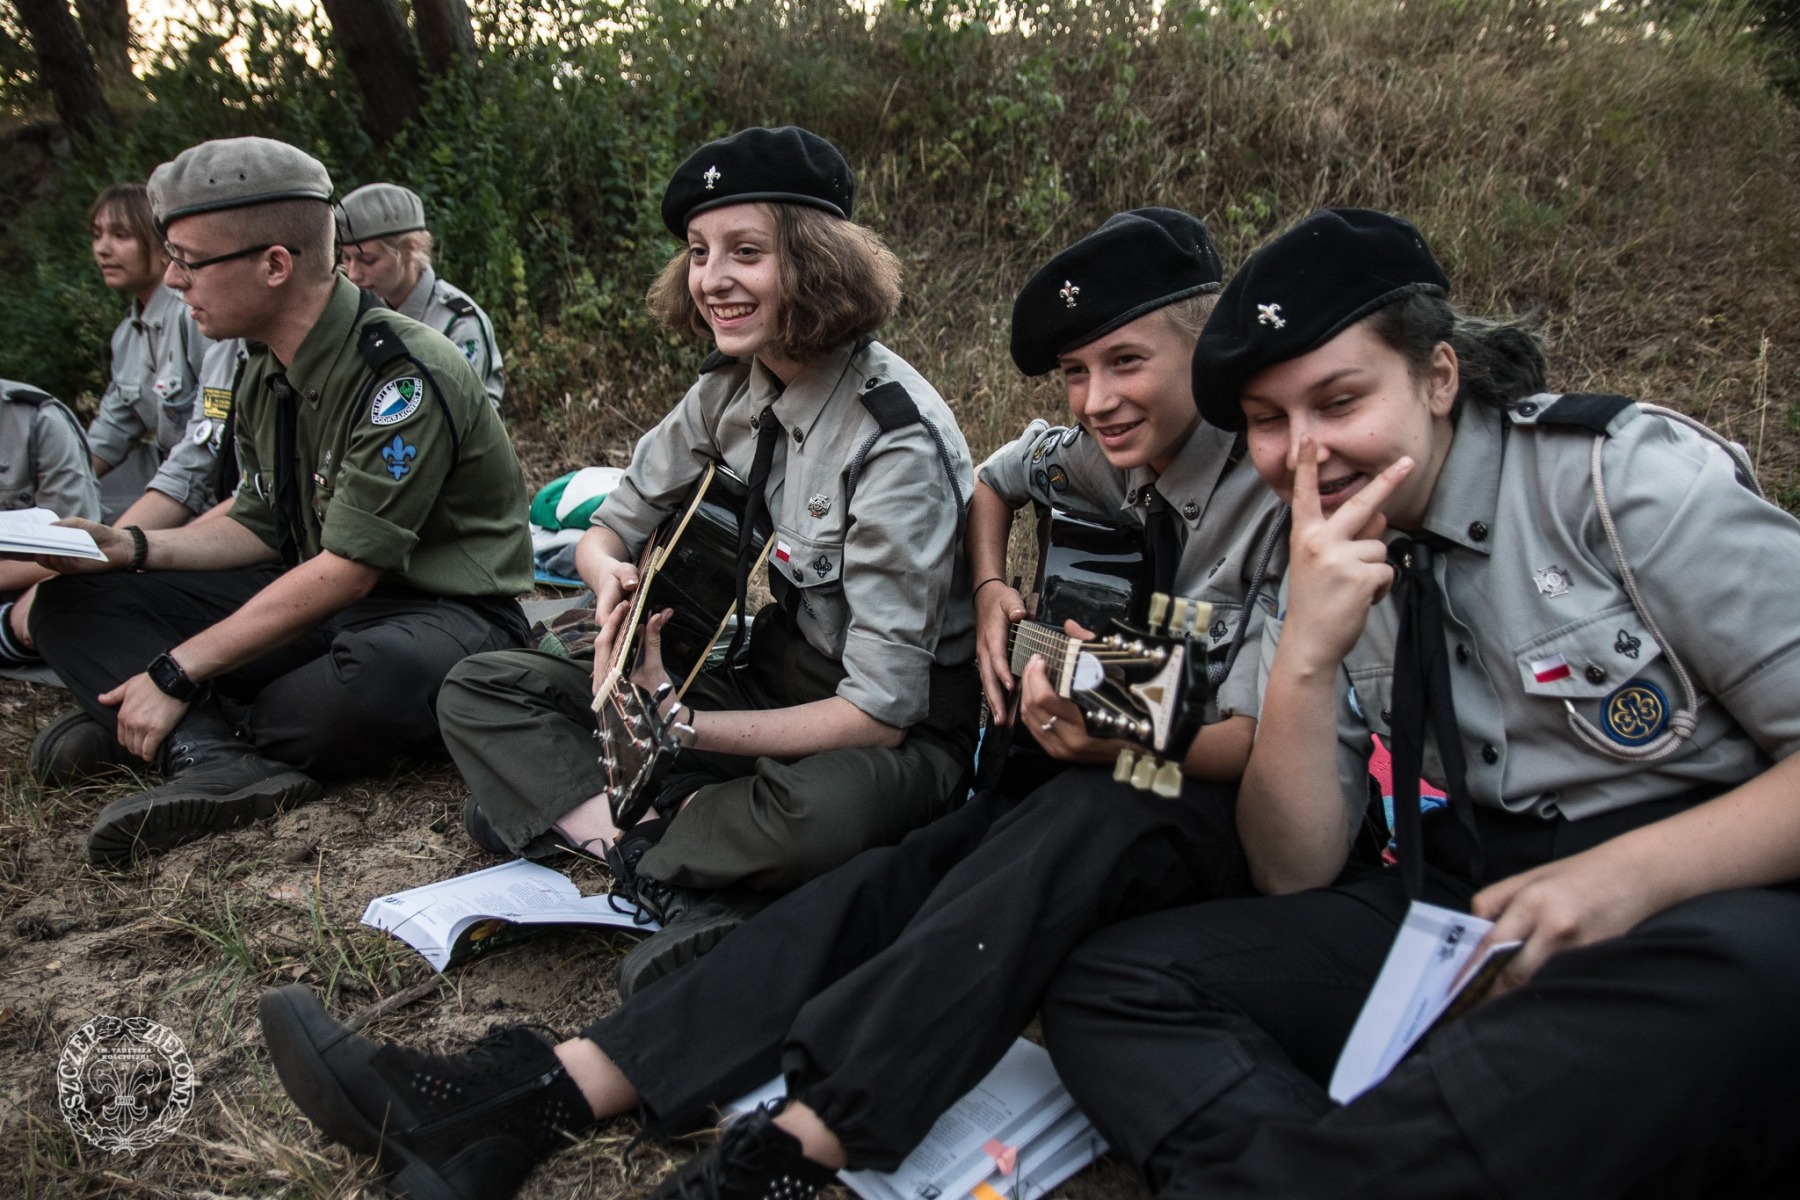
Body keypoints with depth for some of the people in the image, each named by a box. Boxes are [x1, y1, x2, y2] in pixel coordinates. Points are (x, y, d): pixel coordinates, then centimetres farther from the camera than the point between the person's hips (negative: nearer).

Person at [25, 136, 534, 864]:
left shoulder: (403, 375, -22)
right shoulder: (264, 378, 6)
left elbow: (346, 570, -23)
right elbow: (261, 528, 16)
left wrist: (177, 672, -19)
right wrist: (130, 548, 0)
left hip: (442, 609, -8)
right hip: (312, 601, 9)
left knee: (377, 676, -44)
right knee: (73, 604, 0)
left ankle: (204, 733, -14)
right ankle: (218, 761, -25)